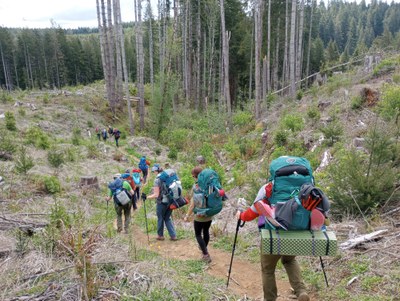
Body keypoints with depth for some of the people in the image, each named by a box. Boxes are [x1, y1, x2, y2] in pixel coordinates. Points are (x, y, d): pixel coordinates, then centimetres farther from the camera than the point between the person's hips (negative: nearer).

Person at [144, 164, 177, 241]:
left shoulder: (157, 179, -14)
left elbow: (156, 195, -15)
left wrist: (146, 197, -5)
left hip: (162, 202, -5)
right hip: (170, 201, 6)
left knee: (160, 219, 14)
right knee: (168, 218, 18)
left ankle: (160, 235, 28)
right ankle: (173, 235, 14)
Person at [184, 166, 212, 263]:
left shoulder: (195, 188, -20)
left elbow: (192, 205, -18)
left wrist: (187, 216, -7)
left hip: (199, 216, -5)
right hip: (209, 215, 5)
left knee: (198, 234, 11)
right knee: (206, 232, 23)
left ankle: (206, 255, 6)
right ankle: (204, 248, 44)